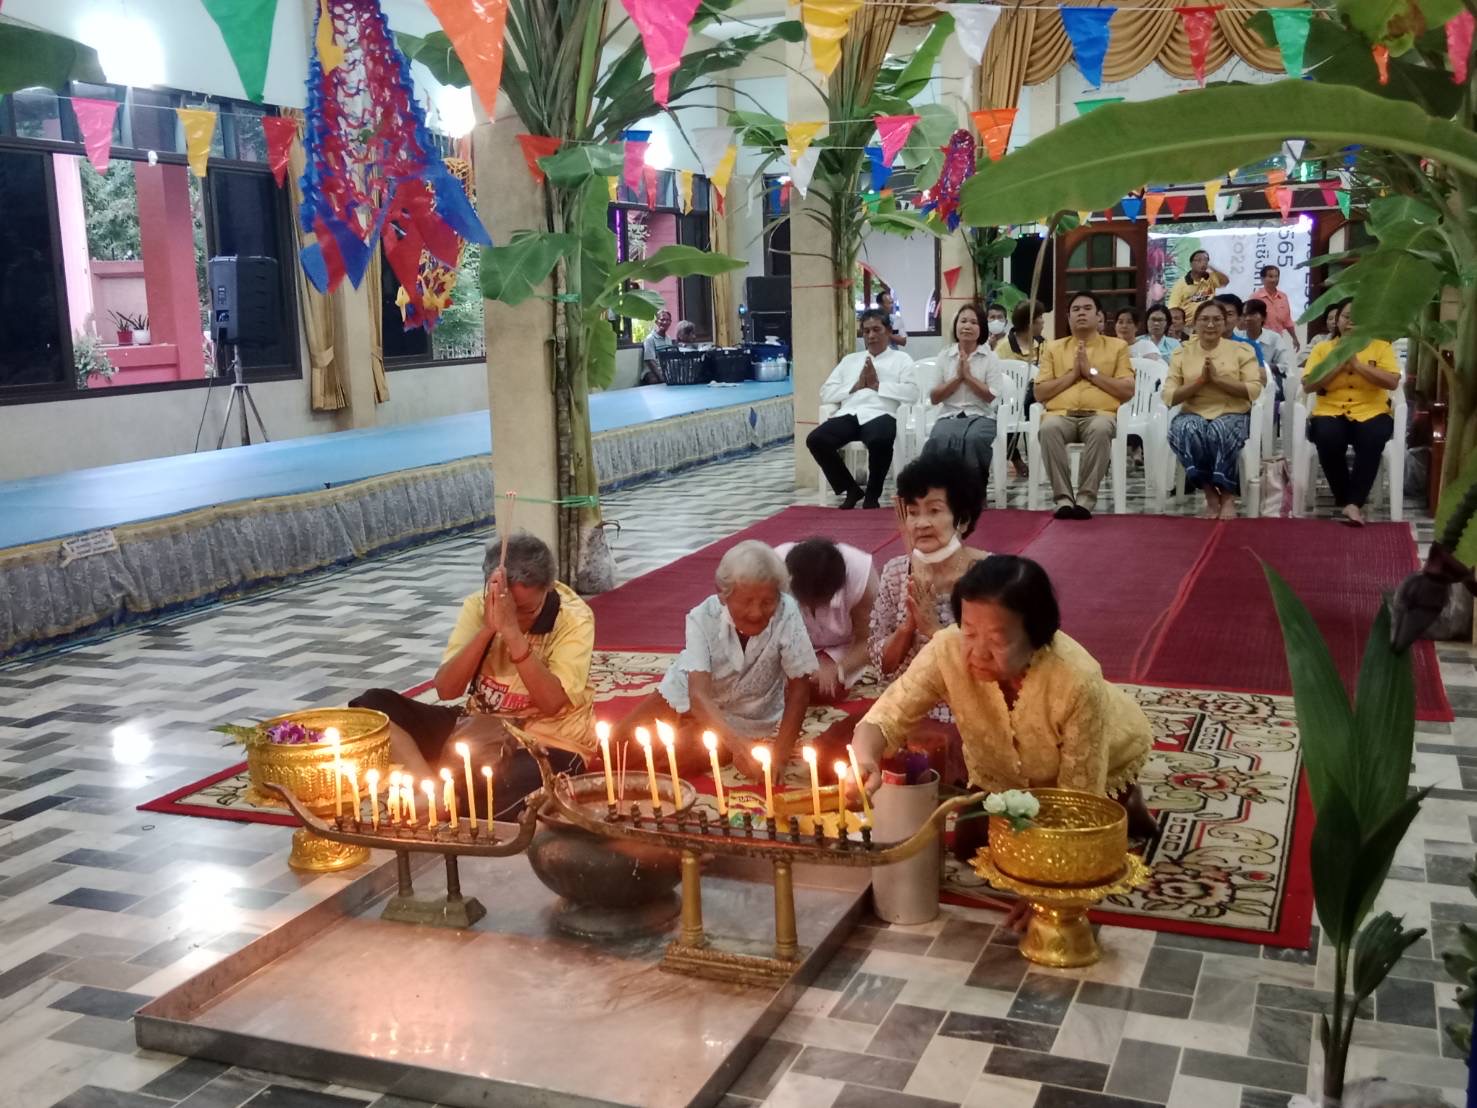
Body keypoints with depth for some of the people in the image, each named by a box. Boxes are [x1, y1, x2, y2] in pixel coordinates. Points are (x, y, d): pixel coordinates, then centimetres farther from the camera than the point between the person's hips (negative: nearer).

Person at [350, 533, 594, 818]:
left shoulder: (575, 618, -15)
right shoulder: (478, 605, -5)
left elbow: (551, 703, -26)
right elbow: (446, 689, -13)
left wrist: (512, 631, -33)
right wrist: (487, 628, -25)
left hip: (549, 744, -5)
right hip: (480, 729, 5)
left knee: (521, 781, -42)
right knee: (374, 703, -13)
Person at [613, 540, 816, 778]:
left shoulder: (786, 614, -31)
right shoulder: (703, 618, -27)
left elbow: (799, 691, -24)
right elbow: (698, 694, -35)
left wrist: (779, 755, -32)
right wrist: (735, 743, -51)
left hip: (742, 719, -2)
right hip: (692, 698, 2)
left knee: (680, 759, -22)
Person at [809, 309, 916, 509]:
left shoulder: (901, 359, 17)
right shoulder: (849, 360, 27)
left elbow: (911, 393, -2)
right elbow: (825, 394, 15)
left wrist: (877, 385, -2)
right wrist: (856, 386, 2)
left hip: (879, 414, -3)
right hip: (849, 414, 4)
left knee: (879, 441, -39)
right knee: (815, 440, -25)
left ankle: (873, 494, -11)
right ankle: (850, 489, -4)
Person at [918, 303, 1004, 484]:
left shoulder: (990, 357, 5)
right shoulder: (944, 356, 9)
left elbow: (990, 396, -3)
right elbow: (934, 398, 5)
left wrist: (968, 375, -8)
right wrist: (958, 376, -5)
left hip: (980, 416, -1)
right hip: (949, 416, 1)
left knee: (974, 439, -37)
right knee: (940, 440, -36)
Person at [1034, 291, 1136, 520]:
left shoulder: (1117, 346, 18)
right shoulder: (1053, 348, 21)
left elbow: (1128, 391, 6)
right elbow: (1040, 393, 11)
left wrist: (1091, 372, 1)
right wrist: (1073, 373, 2)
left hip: (1100, 413, -1)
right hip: (1061, 413, 1)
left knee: (1101, 430, -38)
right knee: (1049, 428, -36)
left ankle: (1086, 499, -33)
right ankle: (1063, 498, -32)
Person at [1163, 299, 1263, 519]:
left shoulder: (1241, 350, 7)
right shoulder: (1181, 353, 10)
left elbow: (1254, 390, -5)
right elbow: (1169, 396, 2)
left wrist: (1218, 379, -12)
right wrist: (1200, 381, -11)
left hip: (1232, 414, -1)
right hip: (1193, 414, 1)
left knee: (1221, 431, -36)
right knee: (1185, 430, -34)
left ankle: (1228, 497, -20)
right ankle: (1211, 496, -22)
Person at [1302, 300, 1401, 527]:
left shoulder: (1381, 346, 9)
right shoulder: (1322, 348, 12)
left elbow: (1392, 382, -5)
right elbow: (1308, 385, 1)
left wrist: (1357, 364, -10)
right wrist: (1339, 364, -7)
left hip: (1371, 412, -1)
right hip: (1330, 412, 1)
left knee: (1372, 440, -34)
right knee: (1328, 438, -33)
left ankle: (1354, 503, -29)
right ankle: (1345, 501, -15)